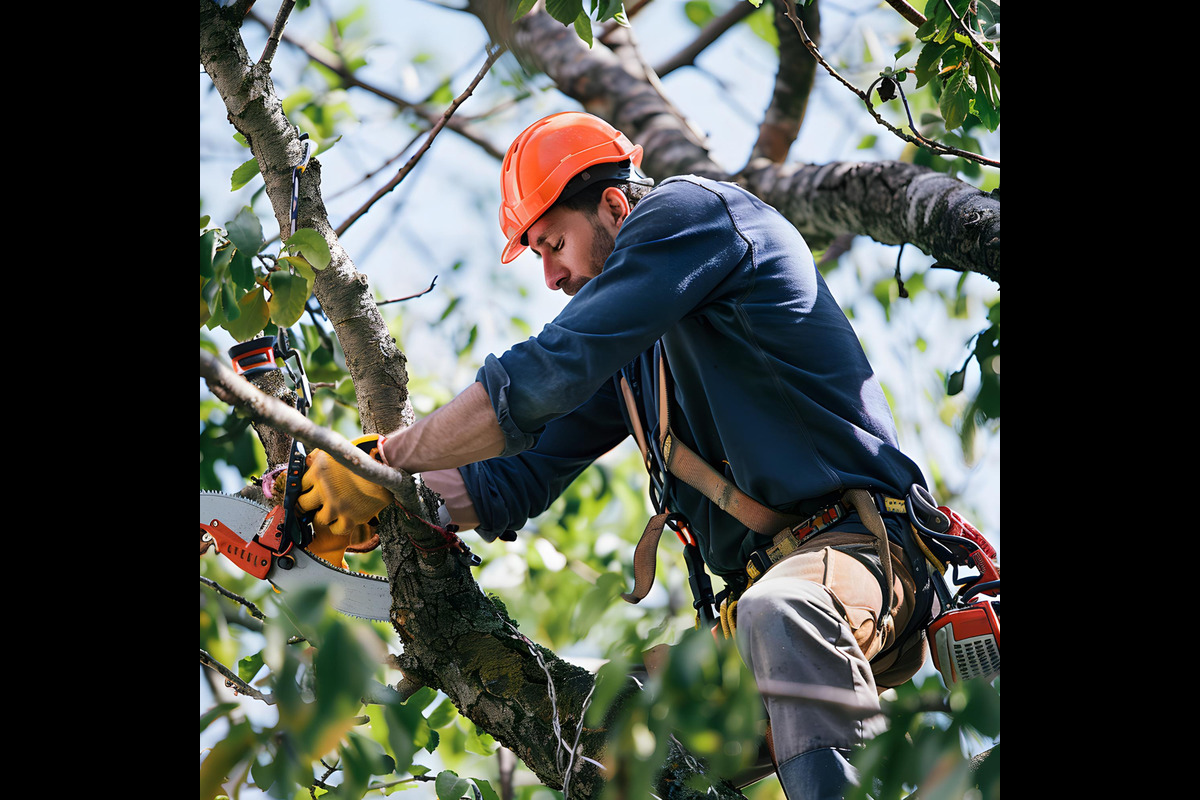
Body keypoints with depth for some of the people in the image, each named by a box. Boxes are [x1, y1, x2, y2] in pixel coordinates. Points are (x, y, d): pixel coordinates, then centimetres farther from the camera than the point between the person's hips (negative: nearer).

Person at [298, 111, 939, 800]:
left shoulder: (687, 211, -6)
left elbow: (549, 373, -16)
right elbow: (523, 476, 22)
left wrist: (380, 462, -10)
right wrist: (377, 502, 9)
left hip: (857, 543, -10)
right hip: (761, 582, 10)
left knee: (778, 612, -40)